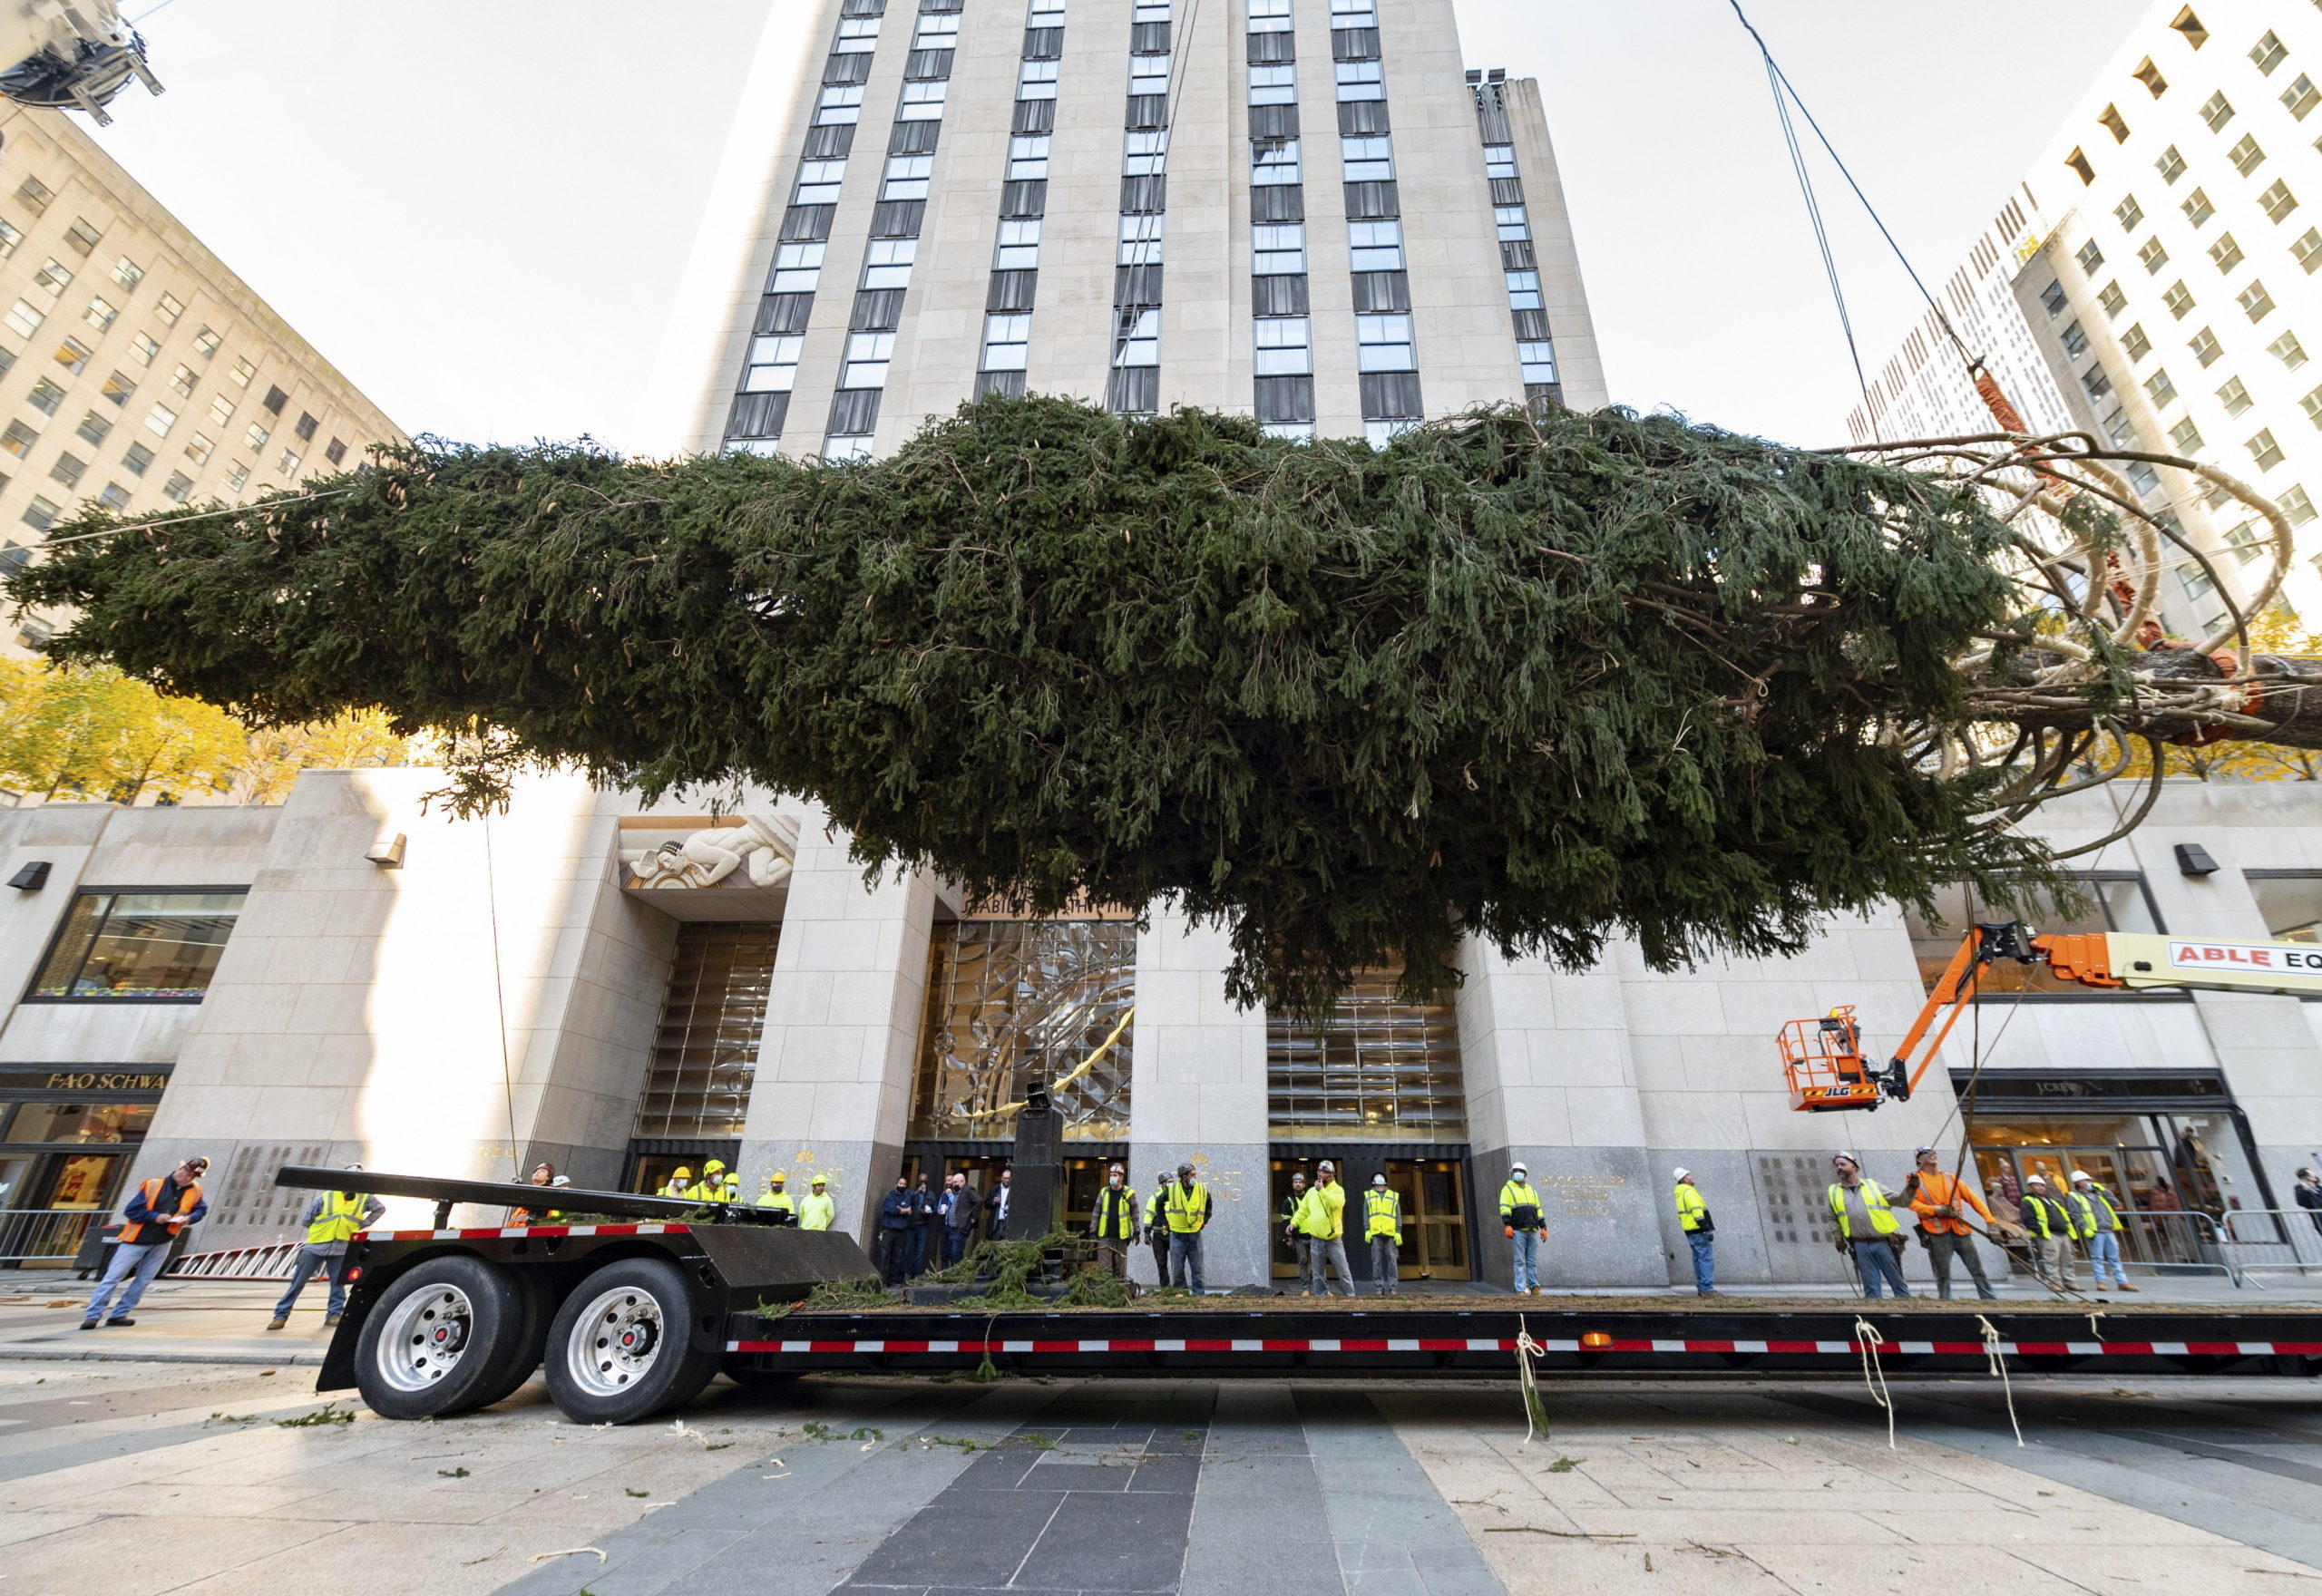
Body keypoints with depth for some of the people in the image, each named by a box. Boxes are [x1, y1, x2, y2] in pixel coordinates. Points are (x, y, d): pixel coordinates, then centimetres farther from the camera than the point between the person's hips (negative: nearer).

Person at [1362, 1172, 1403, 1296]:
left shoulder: (1394, 1196, 14)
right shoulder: (1368, 1196, 15)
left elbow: (1398, 1216, 10)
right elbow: (1366, 1215, 10)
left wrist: (1398, 1232, 1)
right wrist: (1367, 1230, -1)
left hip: (1390, 1233, 0)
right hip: (1375, 1233, 0)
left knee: (1392, 1260, -3)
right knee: (1377, 1261, -1)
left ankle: (1393, 1287, 1)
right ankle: (1380, 1287, 3)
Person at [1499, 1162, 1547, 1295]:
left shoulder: (1531, 1191, 21)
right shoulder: (1507, 1189, 5)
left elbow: (1538, 1210, 21)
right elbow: (1504, 1208, -6)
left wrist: (1543, 1227, 12)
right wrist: (1507, 1224, -17)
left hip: (1532, 1231, 5)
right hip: (1518, 1231, -4)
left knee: (1533, 1261, 5)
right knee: (1520, 1261, -5)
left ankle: (1534, 1287, 10)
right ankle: (1520, 1289, -4)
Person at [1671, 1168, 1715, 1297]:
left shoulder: (1680, 1194, 17)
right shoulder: (1689, 1192, -14)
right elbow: (1698, 1212, -22)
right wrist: (1707, 1230, -21)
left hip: (1690, 1232, 9)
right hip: (1698, 1230, -9)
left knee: (1698, 1259, 13)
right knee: (1706, 1259, -7)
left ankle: (1701, 1288, 17)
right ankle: (1707, 1288, -8)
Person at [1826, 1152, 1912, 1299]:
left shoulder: (1872, 1185, 6)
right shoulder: (1834, 1191, 10)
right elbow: (1833, 1219, 20)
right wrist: (1838, 1237, 9)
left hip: (1883, 1242, -1)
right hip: (1860, 1246, 1)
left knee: (1898, 1282, 4)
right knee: (1871, 1287, 3)